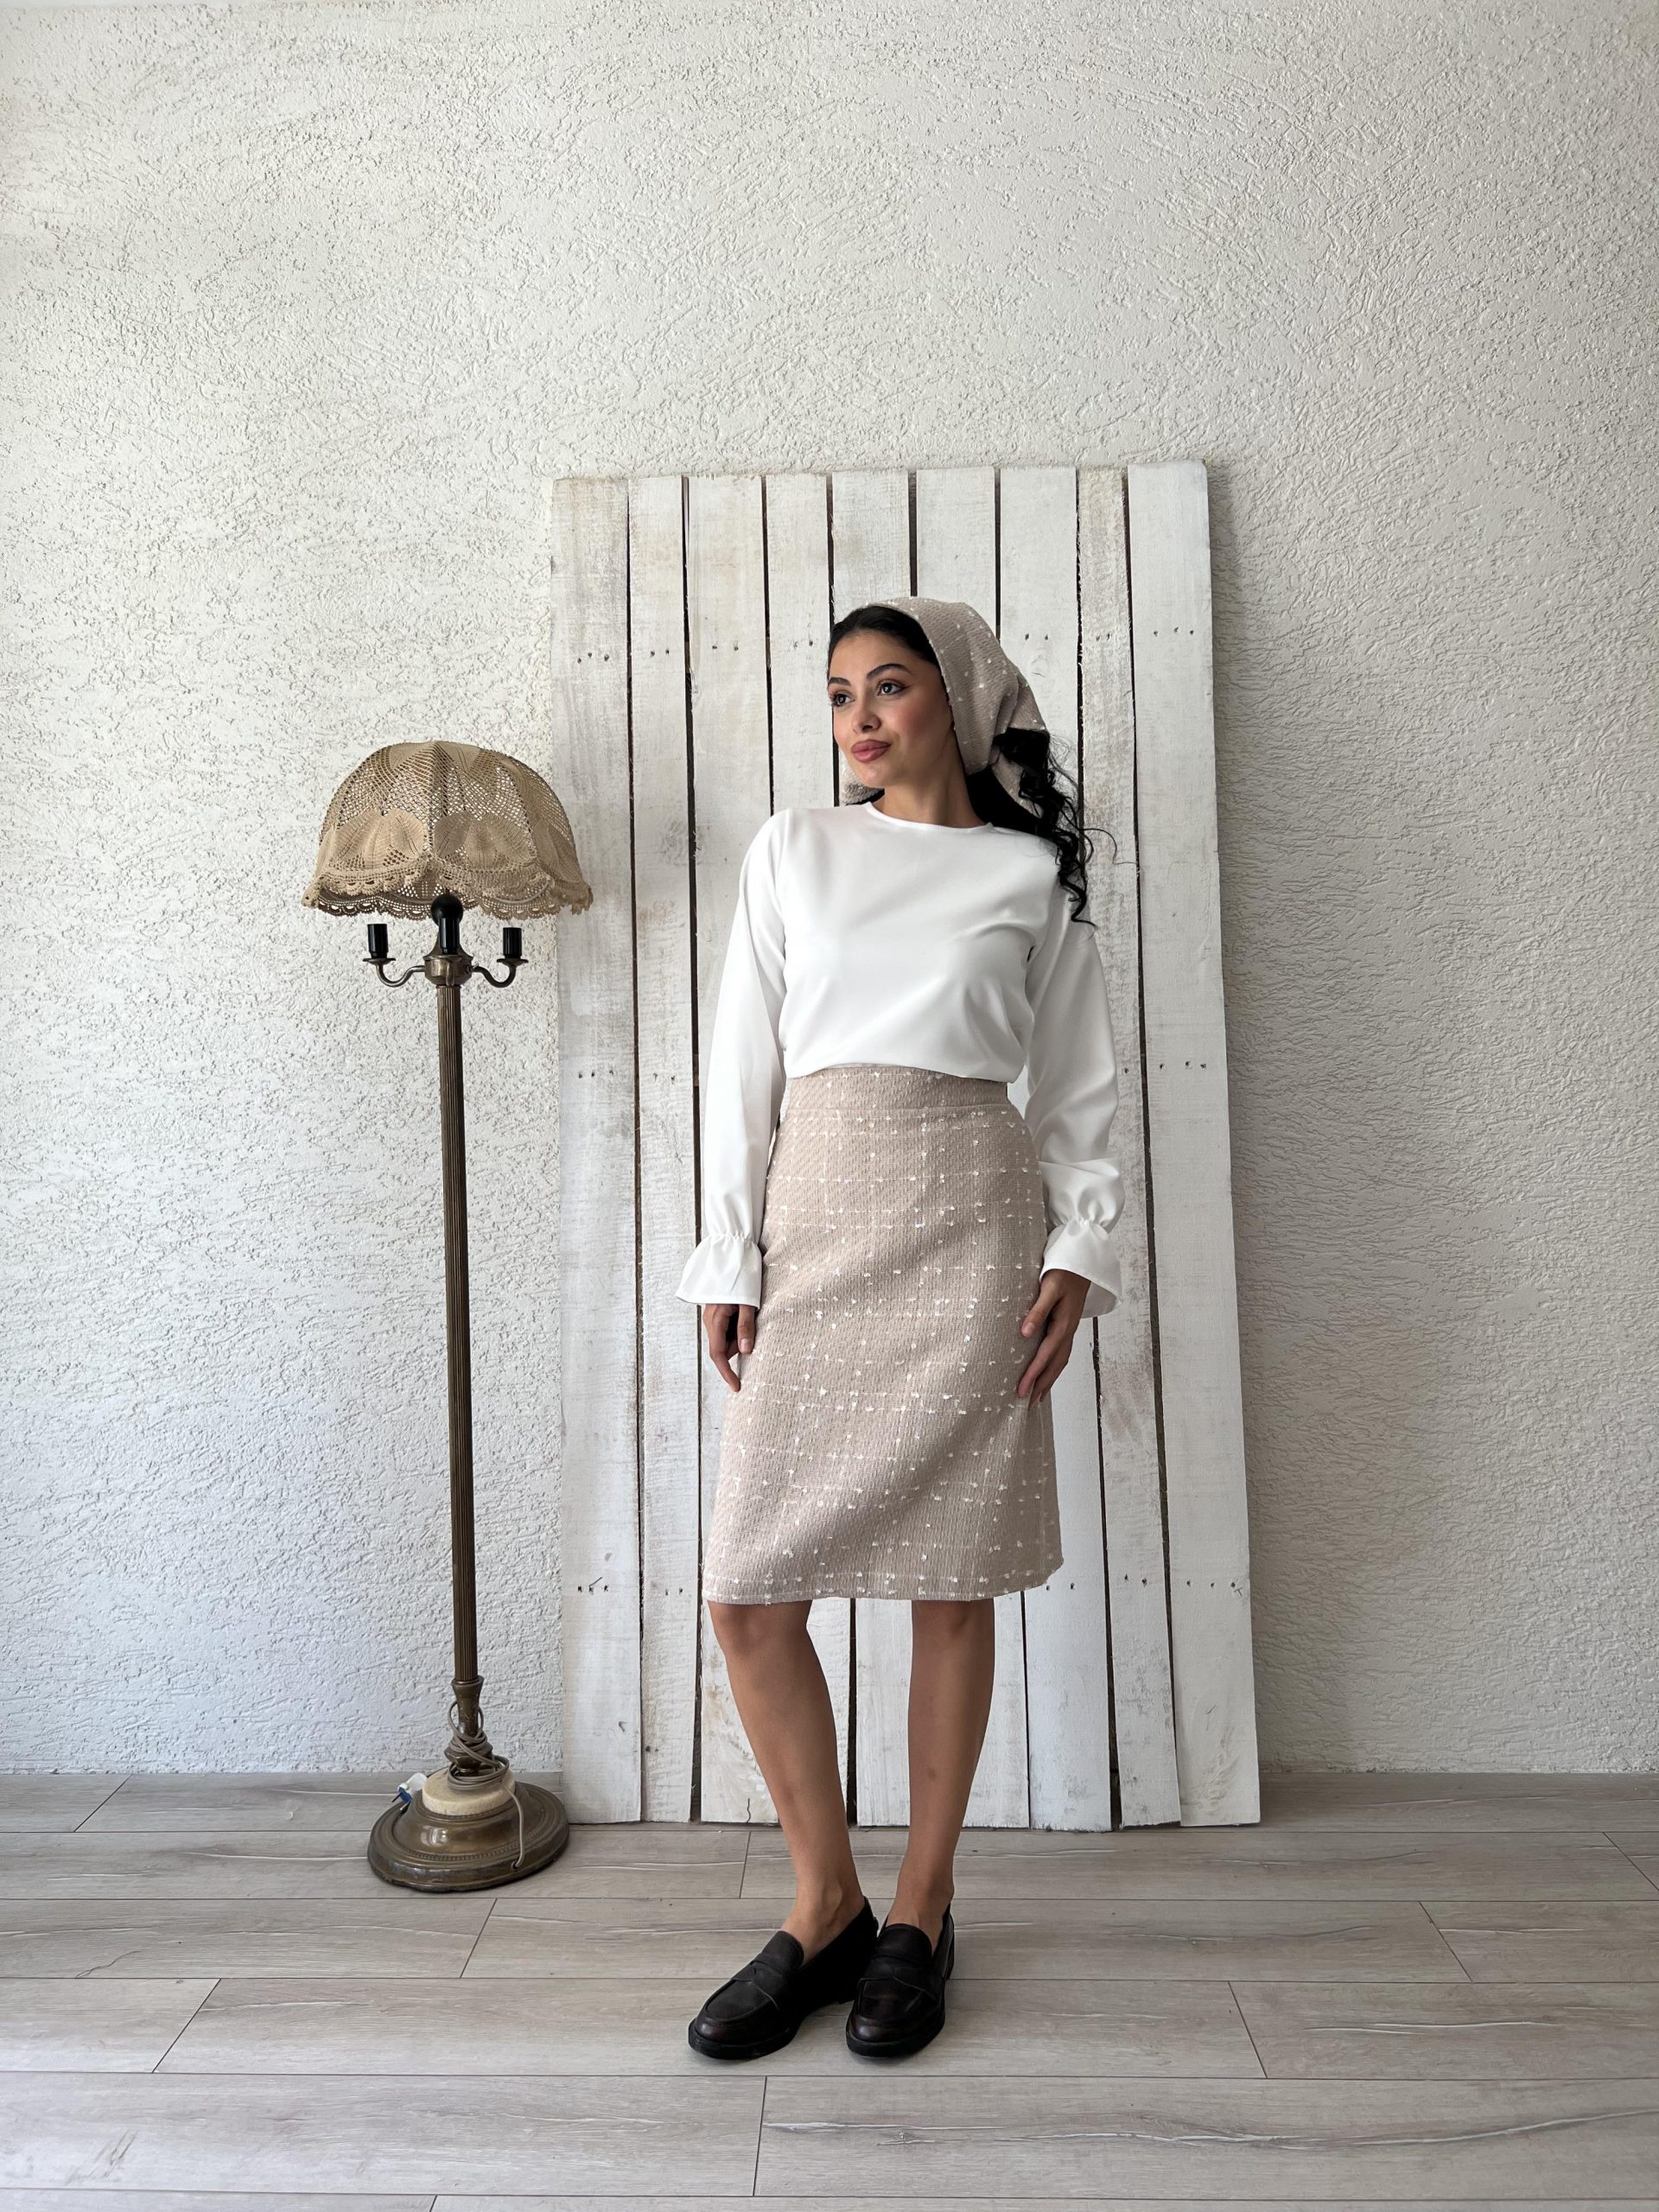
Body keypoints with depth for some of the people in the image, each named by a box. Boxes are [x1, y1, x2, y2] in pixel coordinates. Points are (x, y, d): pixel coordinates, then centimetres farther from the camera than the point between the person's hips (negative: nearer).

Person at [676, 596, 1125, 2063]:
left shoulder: (1030, 873, 10)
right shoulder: (794, 849, 13)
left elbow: (1081, 1087, 11)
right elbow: (742, 1063, 9)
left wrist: (1079, 1253, -1)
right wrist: (729, 1258, 3)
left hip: (969, 1223, -1)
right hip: (815, 1222, 2)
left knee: (952, 1584, 4)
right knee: (746, 1594, -2)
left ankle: (922, 1911, 24)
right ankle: (827, 1903, 20)